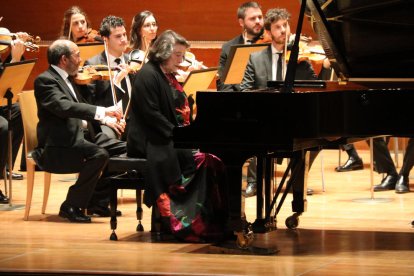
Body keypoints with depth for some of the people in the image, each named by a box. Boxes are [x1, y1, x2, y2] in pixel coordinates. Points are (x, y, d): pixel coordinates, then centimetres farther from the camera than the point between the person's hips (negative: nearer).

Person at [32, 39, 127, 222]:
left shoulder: (66, 78, 17)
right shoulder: (45, 81, -13)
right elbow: (64, 106, -29)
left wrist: (107, 119, 7)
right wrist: (102, 111, -34)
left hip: (82, 136, 10)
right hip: (58, 148, -10)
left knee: (124, 149, 2)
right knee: (99, 154, -31)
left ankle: (98, 201, 9)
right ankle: (71, 207, -19)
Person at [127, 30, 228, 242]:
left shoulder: (169, 77, 20)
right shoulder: (148, 75, -10)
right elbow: (151, 114, -19)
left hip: (168, 140, 9)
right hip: (152, 143, -9)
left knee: (212, 158, -11)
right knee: (198, 158, -25)